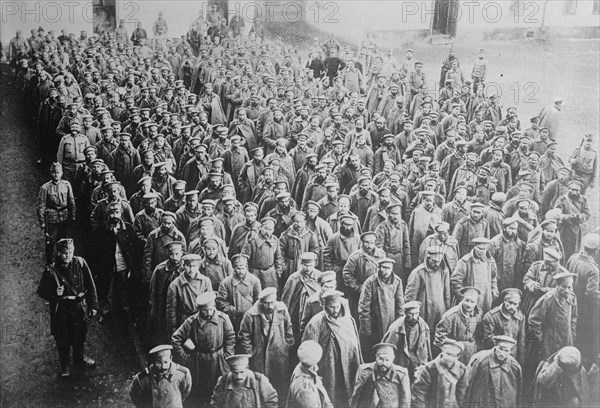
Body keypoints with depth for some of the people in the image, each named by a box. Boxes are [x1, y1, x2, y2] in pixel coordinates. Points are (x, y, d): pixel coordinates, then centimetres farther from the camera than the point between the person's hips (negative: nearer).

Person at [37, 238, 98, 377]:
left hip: (79, 307, 2)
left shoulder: (80, 263, -11)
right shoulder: (51, 270, -15)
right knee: (62, 338, 12)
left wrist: (93, 305, -1)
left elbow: (90, 286, -2)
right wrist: (54, 293, -26)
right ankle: (65, 364, 35)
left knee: (79, 334, 20)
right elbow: (41, 291, -5)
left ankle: (79, 357, 47)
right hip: (61, 309, -2)